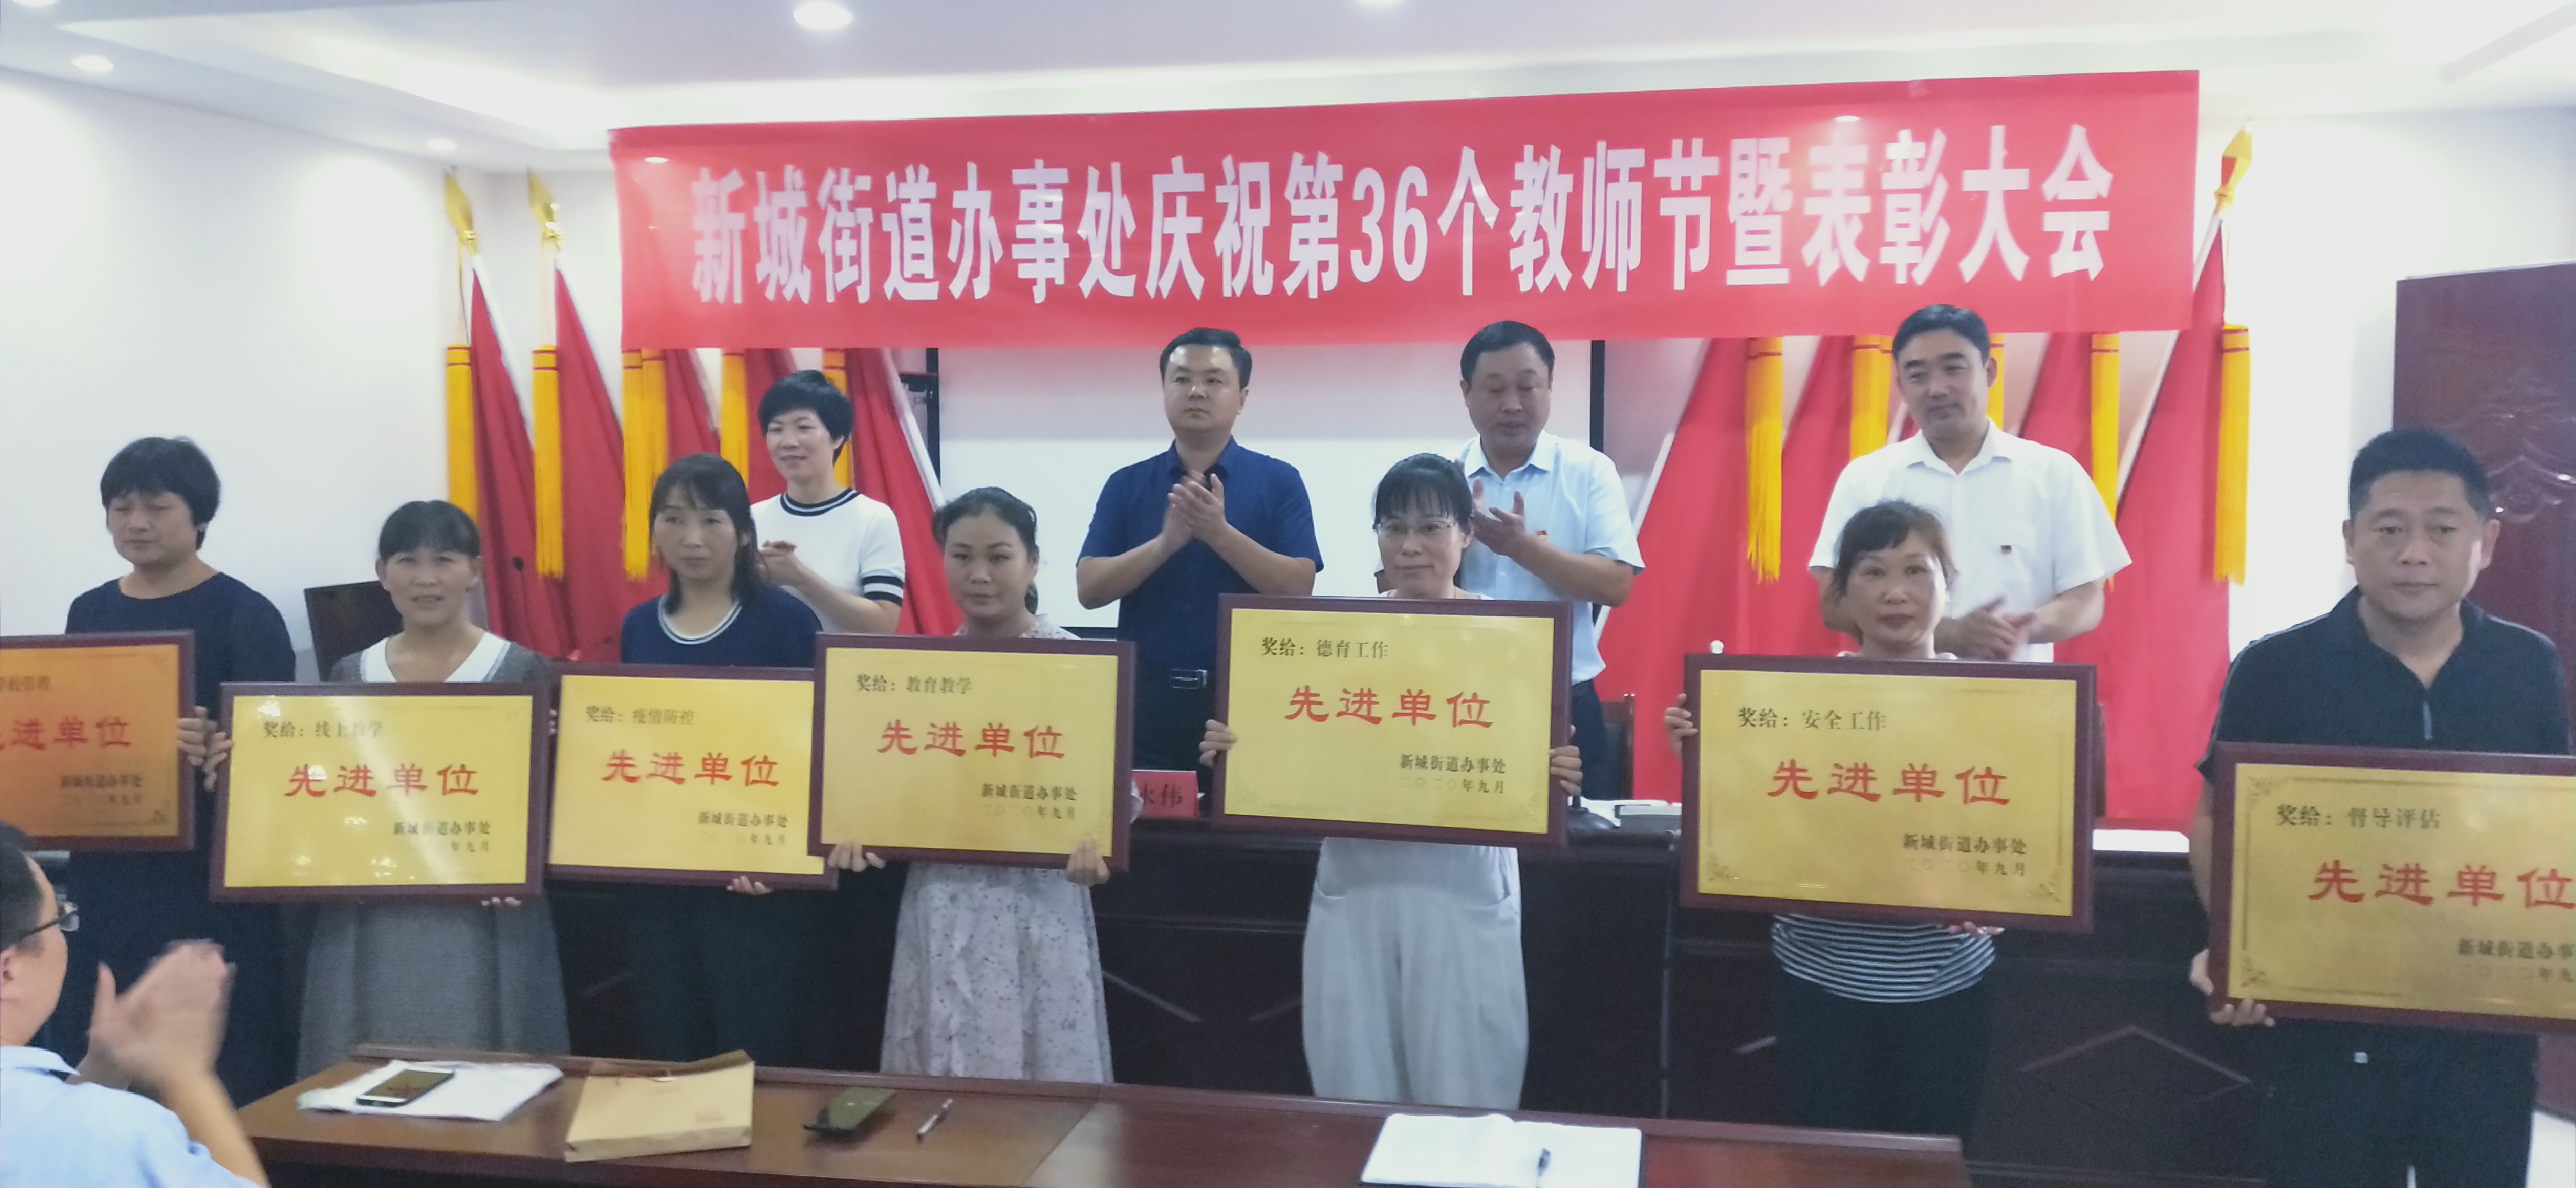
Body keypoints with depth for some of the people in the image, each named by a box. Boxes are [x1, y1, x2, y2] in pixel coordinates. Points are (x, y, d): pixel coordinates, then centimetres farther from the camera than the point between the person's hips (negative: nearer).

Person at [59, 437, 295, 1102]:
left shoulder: (244, 615, -5)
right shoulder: (89, 615, 11)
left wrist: (221, 753, -30)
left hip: (213, 877, -5)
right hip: (107, 873, 5)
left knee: (224, 1066, -2)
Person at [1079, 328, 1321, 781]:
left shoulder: (1278, 481, 1)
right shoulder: (1127, 485, 6)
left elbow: (1298, 588, -8)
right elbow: (1090, 589, -2)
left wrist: (1220, 533, -20)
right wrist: (1166, 542, -16)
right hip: (1147, 694, 2)